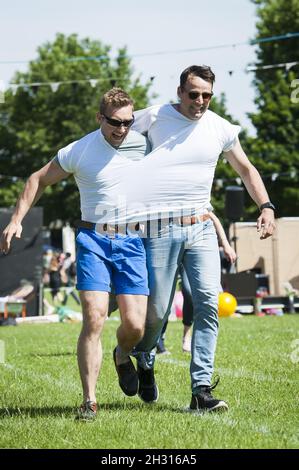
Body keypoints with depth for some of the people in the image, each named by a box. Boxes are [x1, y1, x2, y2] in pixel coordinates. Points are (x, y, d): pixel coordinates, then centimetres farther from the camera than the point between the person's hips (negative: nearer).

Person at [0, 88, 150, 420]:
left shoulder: (145, 144, 3)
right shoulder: (78, 152, -2)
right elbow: (39, 180, 10)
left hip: (132, 241, 2)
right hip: (93, 239, -2)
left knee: (135, 325, -5)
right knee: (94, 319, -15)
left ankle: (122, 355, 33)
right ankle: (89, 401, -10)